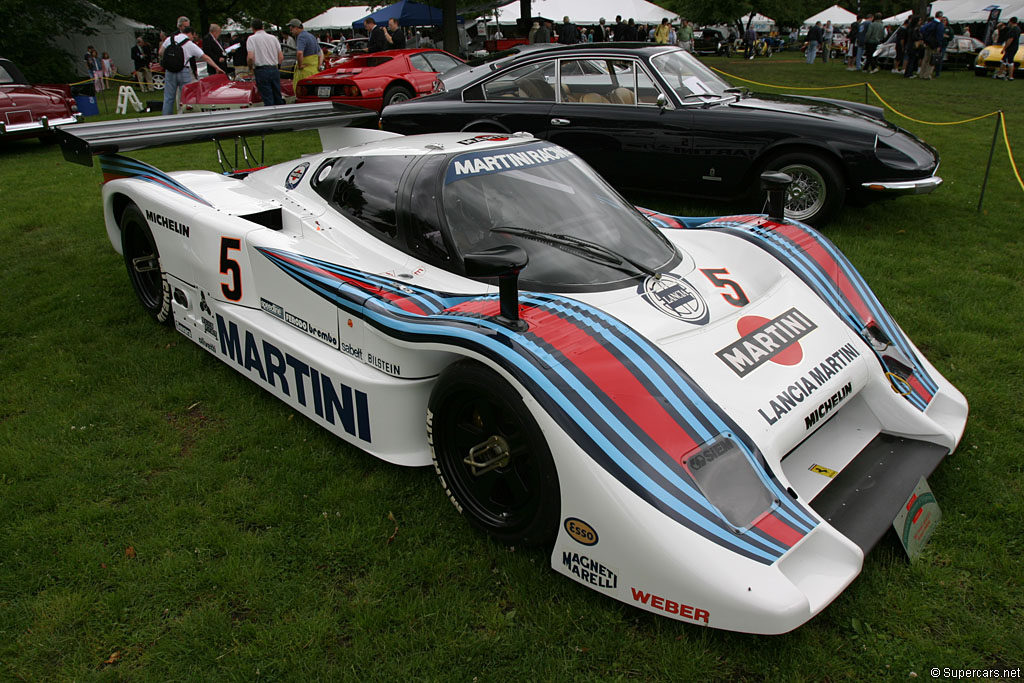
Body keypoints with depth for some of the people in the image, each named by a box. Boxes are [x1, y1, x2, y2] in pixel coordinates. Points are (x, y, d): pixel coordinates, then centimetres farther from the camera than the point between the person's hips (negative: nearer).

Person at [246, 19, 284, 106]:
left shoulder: (252, 38, -2)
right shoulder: (273, 38, 11)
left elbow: (250, 57, -13)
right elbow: (281, 57, 7)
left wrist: (251, 68, 4)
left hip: (261, 70, -4)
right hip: (275, 70, 4)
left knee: (267, 99, -3)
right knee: (278, 97, 11)